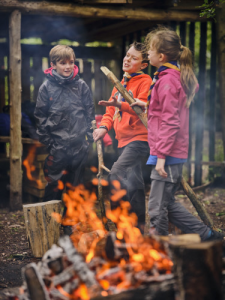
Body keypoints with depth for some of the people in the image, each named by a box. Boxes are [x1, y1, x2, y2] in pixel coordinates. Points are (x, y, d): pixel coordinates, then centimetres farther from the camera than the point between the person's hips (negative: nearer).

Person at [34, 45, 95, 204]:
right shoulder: (46, 87, 0)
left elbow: (90, 112, 8)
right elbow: (40, 115, 2)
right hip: (57, 144, -1)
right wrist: (46, 139, -2)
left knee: (76, 182, 10)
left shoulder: (81, 85, 4)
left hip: (79, 144, 2)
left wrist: (90, 134, 2)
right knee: (54, 182, -1)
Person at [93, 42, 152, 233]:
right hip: (124, 140, 8)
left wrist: (120, 104, -36)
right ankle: (140, 224, 18)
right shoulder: (120, 85, 20)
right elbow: (111, 112, 18)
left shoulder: (144, 81, -5)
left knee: (116, 173, -22)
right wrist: (104, 126, -2)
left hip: (138, 138, -8)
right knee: (133, 183, 11)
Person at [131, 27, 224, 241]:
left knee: (158, 207, -2)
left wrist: (161, 155, -20)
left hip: (167, 154, -10)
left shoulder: (167, 80, -15)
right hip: (174, 154, 10)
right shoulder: (178, 76, 14)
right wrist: (147, 105, 25)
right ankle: (207, 236, 22)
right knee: (167, 204, 17)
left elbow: (170, 122, -19)